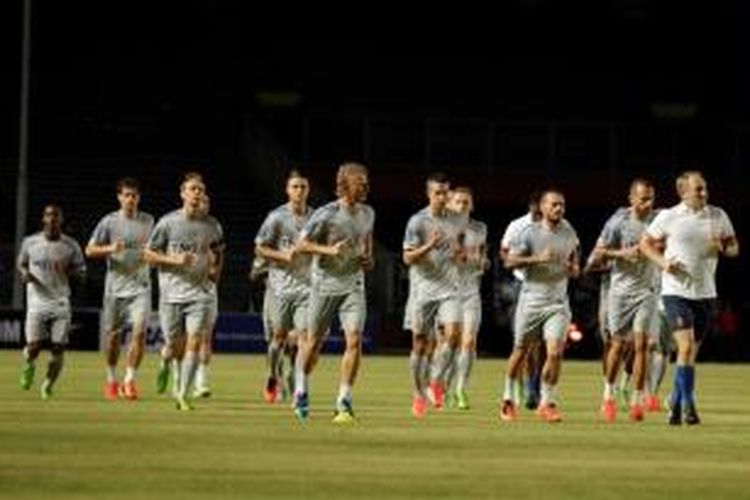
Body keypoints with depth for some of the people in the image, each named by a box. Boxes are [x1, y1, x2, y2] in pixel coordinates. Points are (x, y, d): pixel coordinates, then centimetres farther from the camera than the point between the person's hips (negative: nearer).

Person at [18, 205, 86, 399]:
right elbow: (20, 263, 18)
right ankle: (29, 365, 25)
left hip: (60, 303, 0)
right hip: (37, 301, 0)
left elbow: (81, 274, 8)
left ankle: (48, 385, 15)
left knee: (58, 348, -5)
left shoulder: (71, 246, 2)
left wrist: (67, 271, -13)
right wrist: (24, 273, -4)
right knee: (34, 345, -10)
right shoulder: (30, 242, 3)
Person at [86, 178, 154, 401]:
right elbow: (90, 250, -2)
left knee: (139, 332, -16)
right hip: (115, 287, -1)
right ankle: (111, 380, 24)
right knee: (113, 335, 6)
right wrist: (110, 249, -19)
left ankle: (129, 380, -10)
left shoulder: (148, 221, 7)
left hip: (140, 288, 1)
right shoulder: (109, 222, -2)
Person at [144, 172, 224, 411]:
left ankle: (183, 394, -8)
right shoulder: (168, 222, -1)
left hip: (200, 292, 1)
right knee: (175, 346, 3)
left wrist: (212, 262, 7)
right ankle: (165, 363, 40)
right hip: (172, 292, -1)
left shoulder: (211, 225, 6)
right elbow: (149, 254, 2)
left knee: (194, 342, -13)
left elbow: (218, 250, 26)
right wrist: (174, 260, -12)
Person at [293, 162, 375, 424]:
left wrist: (368, 257, 7)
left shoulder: (368, 213, 5)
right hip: (325, 284, -3)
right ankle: (301, 390, 32)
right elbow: (301, 244, -10)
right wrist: (329, 250, -23)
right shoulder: (327, 214, -13)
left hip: (354, 286, 3)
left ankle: (344, 402, -9)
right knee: (314, 341, 7)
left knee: (354, 340, -13)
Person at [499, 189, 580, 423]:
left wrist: (574, 268, 1)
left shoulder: (569, 233, 7)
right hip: (531, 300, -2)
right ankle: (508, 399, 27)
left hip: (558, 302, 2)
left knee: (555, 352, -12)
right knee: (520, 350, 8)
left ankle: (547, 402, 0)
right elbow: (510, 261, -11)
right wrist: (537, 259, -23)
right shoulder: (530, 233, -7)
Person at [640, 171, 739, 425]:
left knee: (692, 351, 10)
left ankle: (676, 402, 24)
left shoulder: (718, 216, 5)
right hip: (676, 291, -4)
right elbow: (646, 243, 7)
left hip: (705, 292, 4)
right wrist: (662, 261, -10)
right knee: (686, 347, -17)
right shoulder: (668, 217, -3)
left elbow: (734, 247, 13)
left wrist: (722, 248, -10)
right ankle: (688, 404, -13)